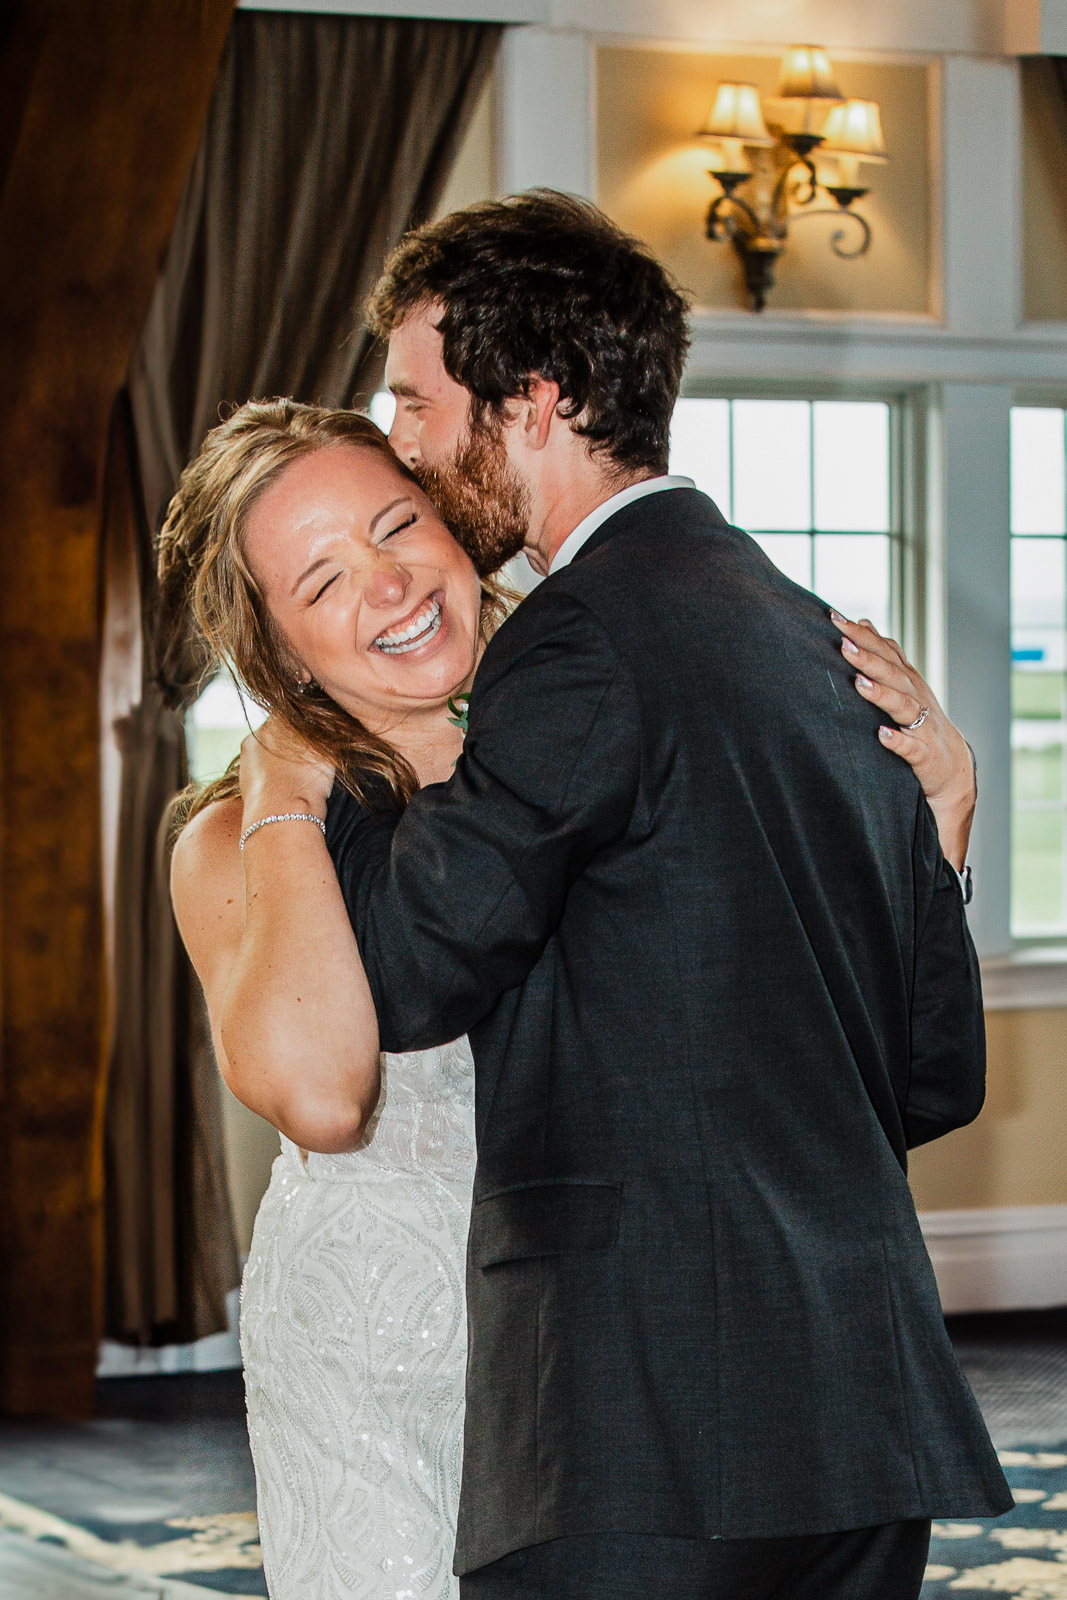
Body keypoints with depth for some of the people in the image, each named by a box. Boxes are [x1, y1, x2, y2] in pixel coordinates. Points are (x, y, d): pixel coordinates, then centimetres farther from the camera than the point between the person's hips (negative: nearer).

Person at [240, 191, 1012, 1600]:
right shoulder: (821, 644, 17)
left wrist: (291, 778, 2)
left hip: (649, 1431, -9)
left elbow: (398, 973, -15)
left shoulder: (591, 637, -10)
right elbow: (943, 1067, 20)